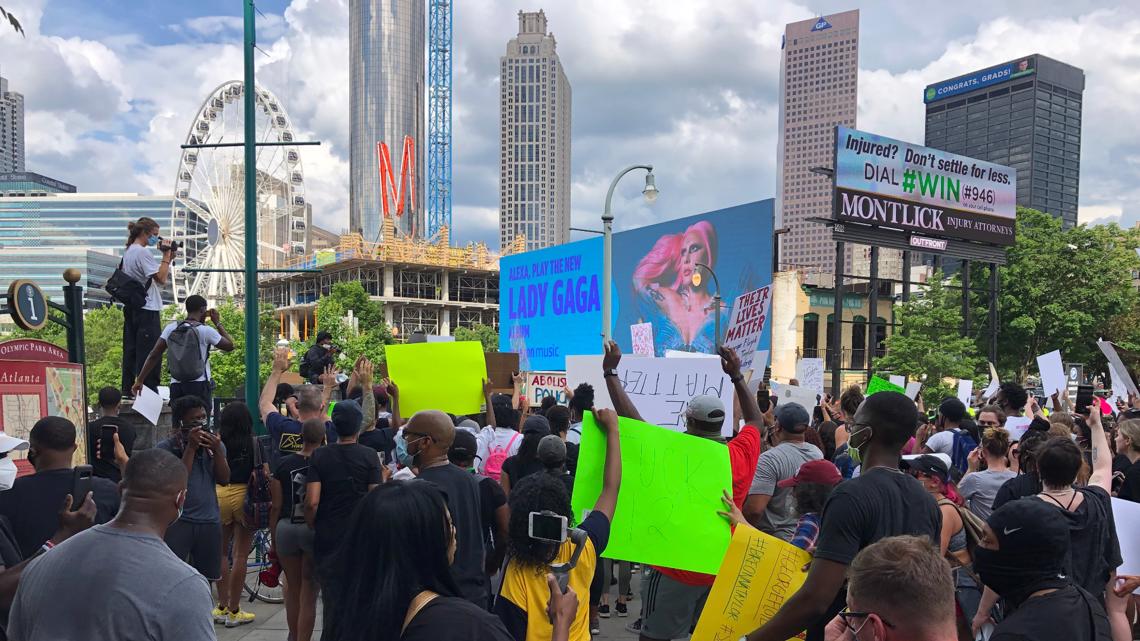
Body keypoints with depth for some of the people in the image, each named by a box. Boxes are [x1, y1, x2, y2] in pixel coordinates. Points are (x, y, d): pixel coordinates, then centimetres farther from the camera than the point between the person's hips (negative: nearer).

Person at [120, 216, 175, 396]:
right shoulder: (143, 252, -15)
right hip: (146, 309, -10)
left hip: (131, 307, 10)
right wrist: (166, 256, -12)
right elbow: (161, 279, -19)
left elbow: (153, 273, 17)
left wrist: (167, 258, 10)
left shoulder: (129, 251, 15)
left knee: (131, 348, 14)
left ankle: (128, 388, 20)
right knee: (149, 351, -5)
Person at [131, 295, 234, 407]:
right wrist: (217, 322, 9)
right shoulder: (205, 330, -7)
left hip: (176, 386, 5)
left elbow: (154, 356, 3)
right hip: (199, 386, -4)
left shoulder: (171, 328, 5)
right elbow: (230, 346, 3)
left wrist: (139, 380, 8)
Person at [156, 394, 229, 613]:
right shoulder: (165, 447, -4)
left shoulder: (214, 443, 8)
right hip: (177, 520, -4)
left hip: (210, 519, 4)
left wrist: (216, 449, -13)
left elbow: (224, 479, -1)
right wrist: (191, 447, -18)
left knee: (206, 575, 14)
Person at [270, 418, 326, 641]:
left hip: (286, 528, 3)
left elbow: (276, 507, 2)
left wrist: (273, 540, 12)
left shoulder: (284, 465, 0)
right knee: (309, 593, 5)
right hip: (315, 530, -3)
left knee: (292, 589, 20)